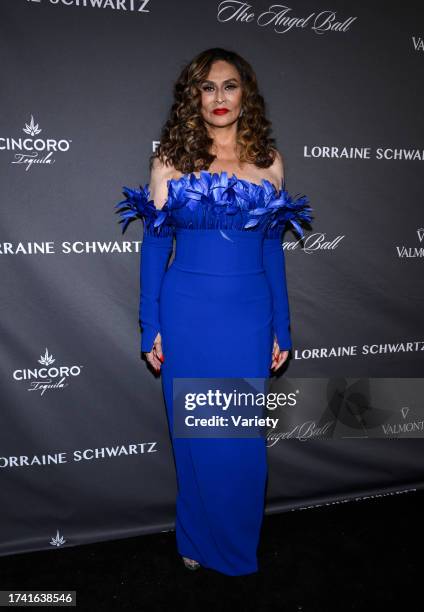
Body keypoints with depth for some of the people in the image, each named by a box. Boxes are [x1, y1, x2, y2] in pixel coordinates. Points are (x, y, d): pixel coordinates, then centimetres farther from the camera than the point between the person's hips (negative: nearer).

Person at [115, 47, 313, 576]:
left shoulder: (269, 161, 7)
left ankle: (238, 543, 35)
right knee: (195, 434, 10)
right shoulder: (171, 159, 2)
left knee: (244, 438, 9)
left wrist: (282, 329, 6)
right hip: (188, 313, -1)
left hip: (250, 315, 2)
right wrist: (150, 328, -3)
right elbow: (154, 245, 1)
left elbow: (272, 249, 8)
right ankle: (198, 541, 36)